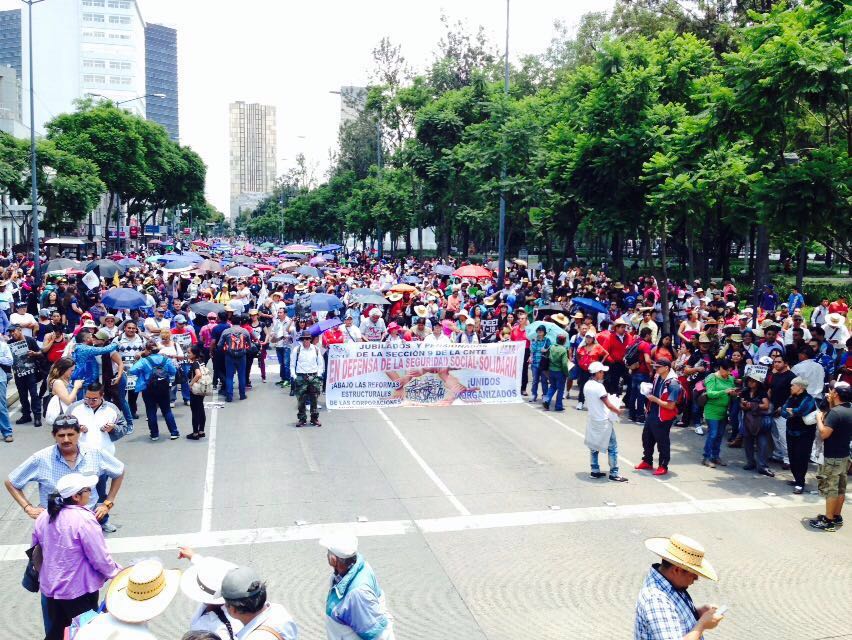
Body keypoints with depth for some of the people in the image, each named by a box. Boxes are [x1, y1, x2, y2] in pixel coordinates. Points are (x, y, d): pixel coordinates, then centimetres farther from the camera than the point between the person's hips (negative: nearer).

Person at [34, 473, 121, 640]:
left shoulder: (44, 516, -3)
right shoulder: (84, 519, -24)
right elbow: (101, 558, -20)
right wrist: (117, 573, -2)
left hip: (50, 587, 6)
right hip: (79, 590, -6)